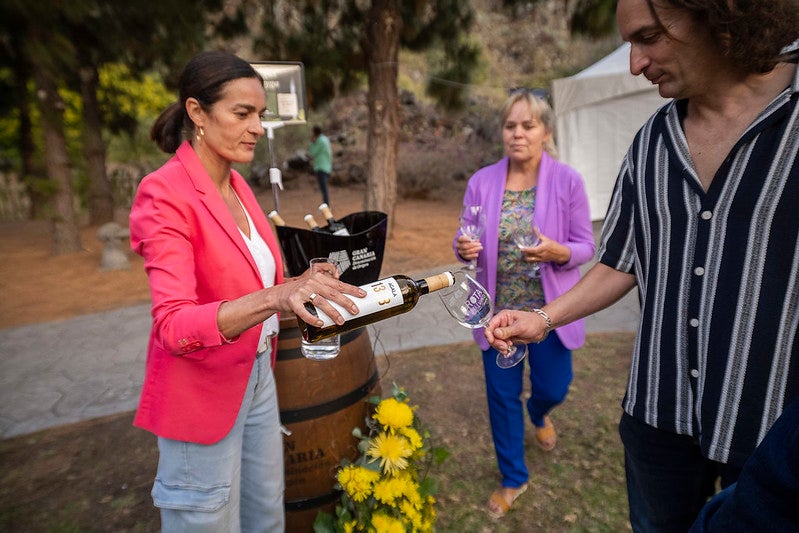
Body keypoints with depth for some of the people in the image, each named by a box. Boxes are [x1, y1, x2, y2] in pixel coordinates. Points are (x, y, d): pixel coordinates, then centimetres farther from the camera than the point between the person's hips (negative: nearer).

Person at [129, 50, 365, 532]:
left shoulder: (236, 185, 3)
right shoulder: (165, 194, -20)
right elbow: (174, 326, -30)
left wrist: (299, 289, -3)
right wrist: (274, 297, -45)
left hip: (257, 374, 7)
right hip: (203, 391, -7)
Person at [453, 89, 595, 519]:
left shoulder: (568, 181, -9)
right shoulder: (481, 182, -6)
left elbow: (586, 246, -5)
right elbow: (466, 241, 0)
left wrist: (558, 252, -27)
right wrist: (463, 248, -24)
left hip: (549, 310, -1)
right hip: (498, 310, 1)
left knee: (553, 388, 15)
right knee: (502, 395, 11)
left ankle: (538, 414, 56)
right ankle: (513, 478, 35)